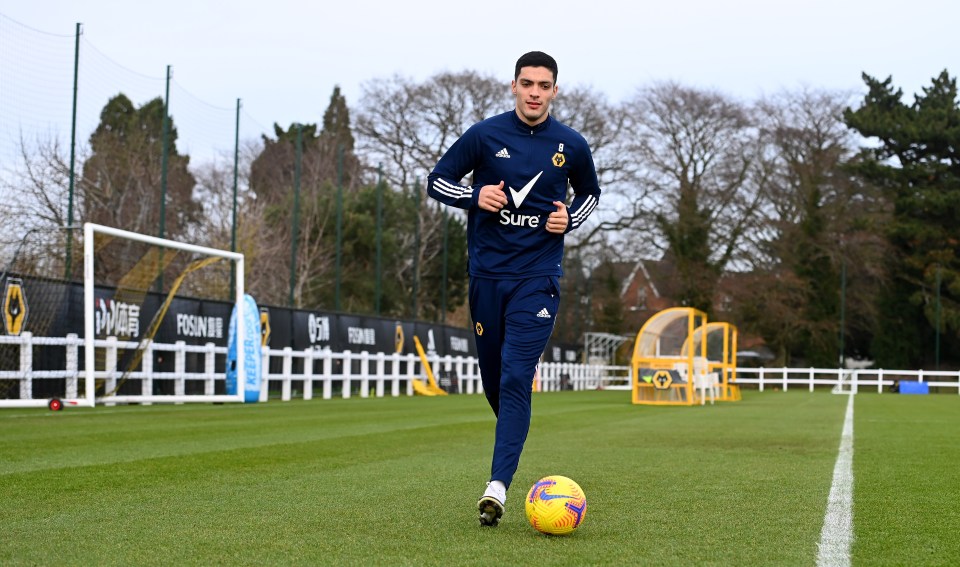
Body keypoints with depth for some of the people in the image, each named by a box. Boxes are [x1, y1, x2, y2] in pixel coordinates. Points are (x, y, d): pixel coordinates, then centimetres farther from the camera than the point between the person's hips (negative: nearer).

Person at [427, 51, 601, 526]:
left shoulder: (571, 145, 2)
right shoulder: (485, 135, -1)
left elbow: (590, 193, 20)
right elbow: (436, 181, 6)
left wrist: (570, 218, -2)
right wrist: (475, 196, -13)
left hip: (538, 276, -2)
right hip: (486, 272, 2)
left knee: (516, 378, -15)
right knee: (493, 378, 10)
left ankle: (498, 485, -20)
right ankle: (512, 439, 41)